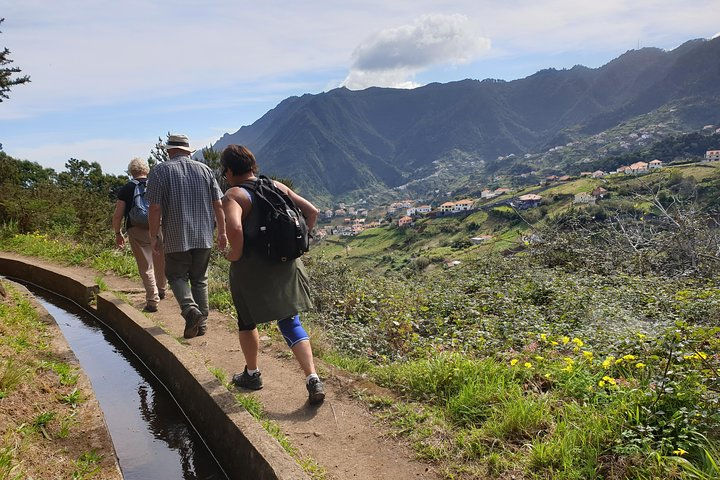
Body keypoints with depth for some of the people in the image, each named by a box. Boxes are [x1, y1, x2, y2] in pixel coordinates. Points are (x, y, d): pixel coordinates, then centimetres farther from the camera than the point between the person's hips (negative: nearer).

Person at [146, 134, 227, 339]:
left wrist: (154, 236, 0)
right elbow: (218, 205, 3)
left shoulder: (160, 171, -4)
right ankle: (201, 323, 15)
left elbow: (155, 208, -10)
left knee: (176, 276, 12)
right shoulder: (205, 169, 6)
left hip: (176, 237, -3)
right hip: (203, 237, 3)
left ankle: (190, 309, -12)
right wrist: (222, 232, 10)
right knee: (199, 279, 13)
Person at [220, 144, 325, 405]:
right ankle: (313, 380, -3)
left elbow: (234, 228, -31)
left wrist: (234, 254, -14)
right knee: (290, 323, 10)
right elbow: (311, 212, 7)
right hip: (286, 266, 5)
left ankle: (252, 374, 35)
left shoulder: (234, 195, -12)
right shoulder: (278, 187, 7)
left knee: (247, 321, 19)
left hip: (251, 270, -5)